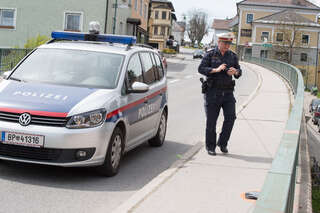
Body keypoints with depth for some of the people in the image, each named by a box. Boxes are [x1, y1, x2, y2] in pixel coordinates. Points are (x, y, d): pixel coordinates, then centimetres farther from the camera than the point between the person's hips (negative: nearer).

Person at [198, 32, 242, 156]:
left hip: (227, 92, 3)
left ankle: (222, 143, 8)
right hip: (213, 91, -3)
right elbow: (201, 69, -10)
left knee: (230, 117, -10)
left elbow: (239, 72, 10)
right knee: (211, 120, 1)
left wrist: (235, 72, -14)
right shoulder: (210, 55, -1)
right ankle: (210, 147, 14)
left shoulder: (232, 56, 9)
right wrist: (216, 70, -23)